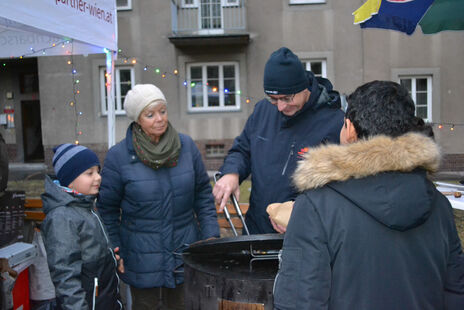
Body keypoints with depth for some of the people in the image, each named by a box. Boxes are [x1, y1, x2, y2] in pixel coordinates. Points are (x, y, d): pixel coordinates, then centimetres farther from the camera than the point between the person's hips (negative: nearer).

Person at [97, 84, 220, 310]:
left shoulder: (186, 146, -3)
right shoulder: (118, 156, -10)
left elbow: (203, 194, 5)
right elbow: (107, 209, -2)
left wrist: (210, 234, 0)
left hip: (184, 250, 2)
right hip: (142, 256, -2)